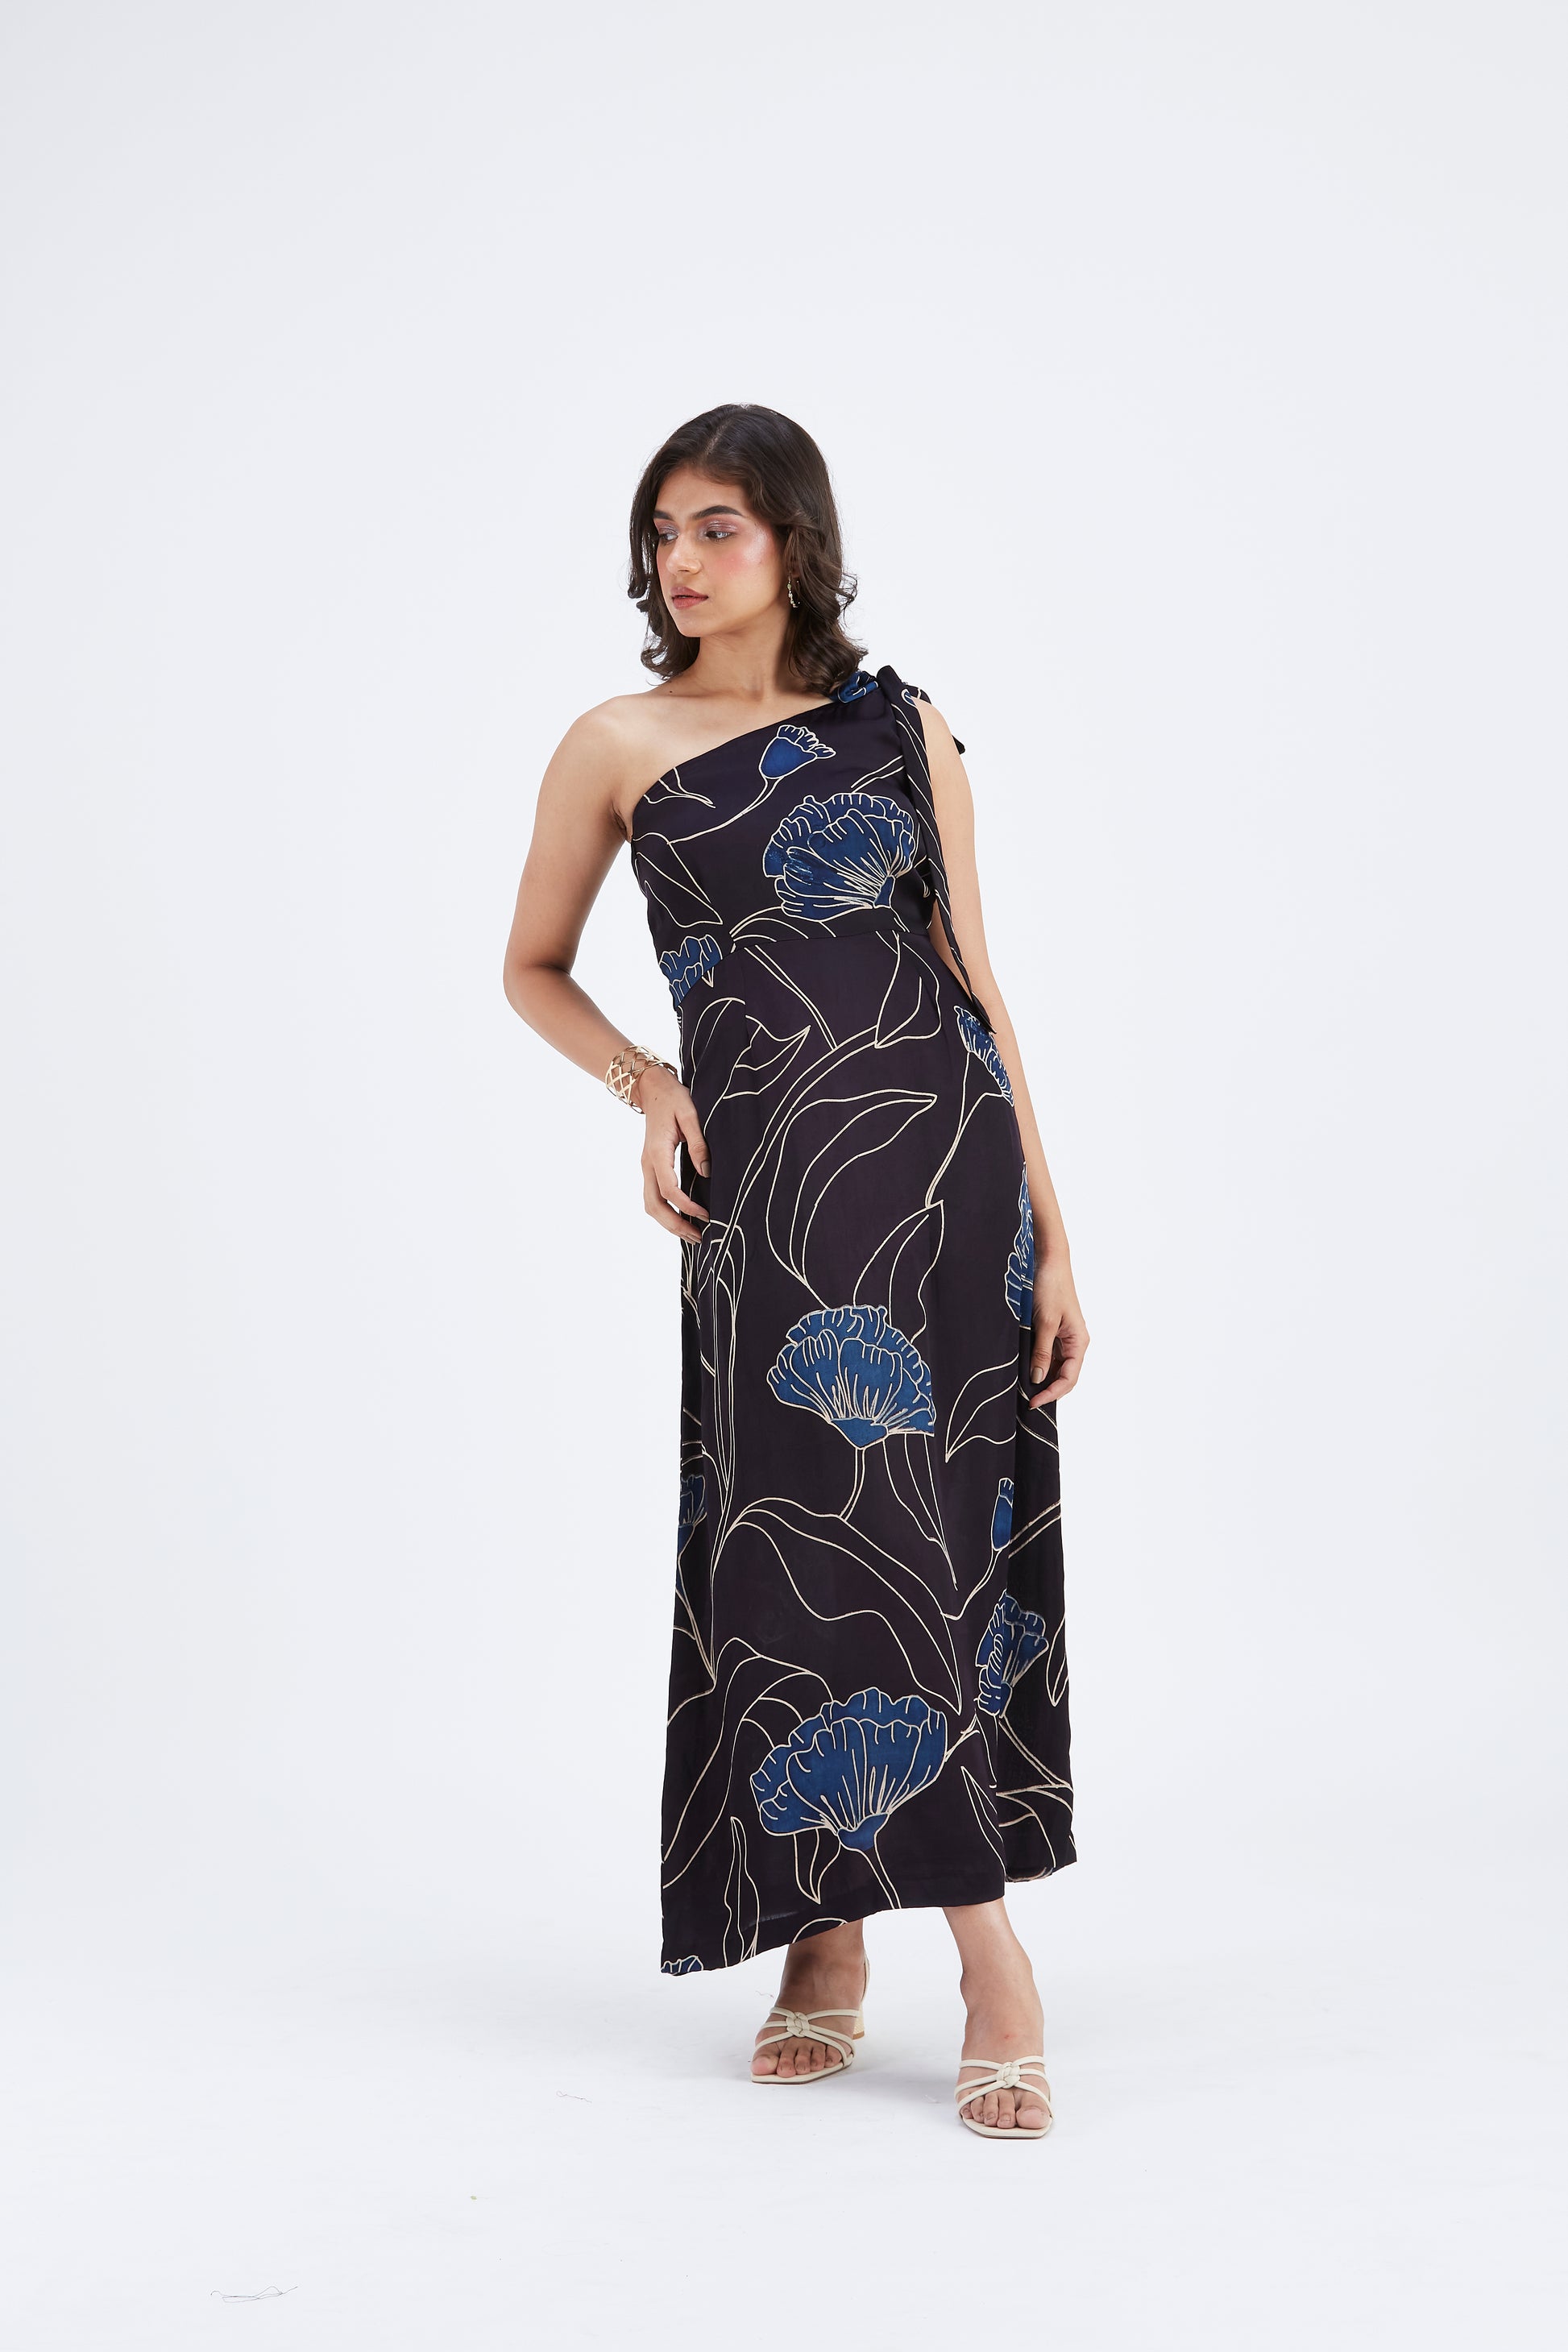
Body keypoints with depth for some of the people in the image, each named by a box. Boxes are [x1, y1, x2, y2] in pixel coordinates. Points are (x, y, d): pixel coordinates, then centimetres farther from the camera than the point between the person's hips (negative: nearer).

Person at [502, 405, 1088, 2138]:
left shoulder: (903, 729, 8)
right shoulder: (620, 746, 6)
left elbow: (972, 973, 9)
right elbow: (533, 970, 16)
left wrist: (1049, 1228, 5)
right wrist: (644, 1083, -4)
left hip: (952, 1148, 1)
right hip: (770, 1182, -1)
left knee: (951, 1534, -1)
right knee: (825, 1541, -4)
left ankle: (836, 1932, 10)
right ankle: (987, 1948, 7)